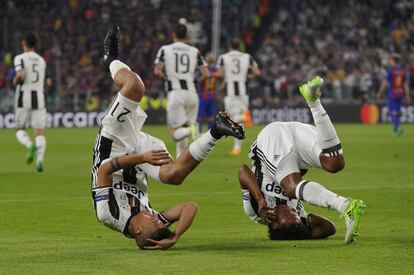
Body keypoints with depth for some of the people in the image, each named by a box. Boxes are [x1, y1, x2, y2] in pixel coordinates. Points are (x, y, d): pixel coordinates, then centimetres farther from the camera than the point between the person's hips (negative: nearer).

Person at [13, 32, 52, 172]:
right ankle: (40, 159, -23)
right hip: (39, 99, 3)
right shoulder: (41, 60, 12)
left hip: (24, 99, -3)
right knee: (40, 133, -1)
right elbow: (48, 82, 14)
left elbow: (20, 75, -21)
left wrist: (15, 81, 1)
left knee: (20, 130, 10)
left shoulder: (20, 58, -5)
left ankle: (30, 146, -22)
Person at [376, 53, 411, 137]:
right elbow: (406, 84, 6)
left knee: (392, 112, -4)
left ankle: (398, 126, -24)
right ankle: (395, 129, 21)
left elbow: (385, 82, -9)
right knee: (397, 111, 15)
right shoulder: (403, 71, 6)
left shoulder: (390, 70, -8)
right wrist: (407, 95, 10)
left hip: (392, 94, -5)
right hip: (400, 94, 5)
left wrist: (379, 93, -1)